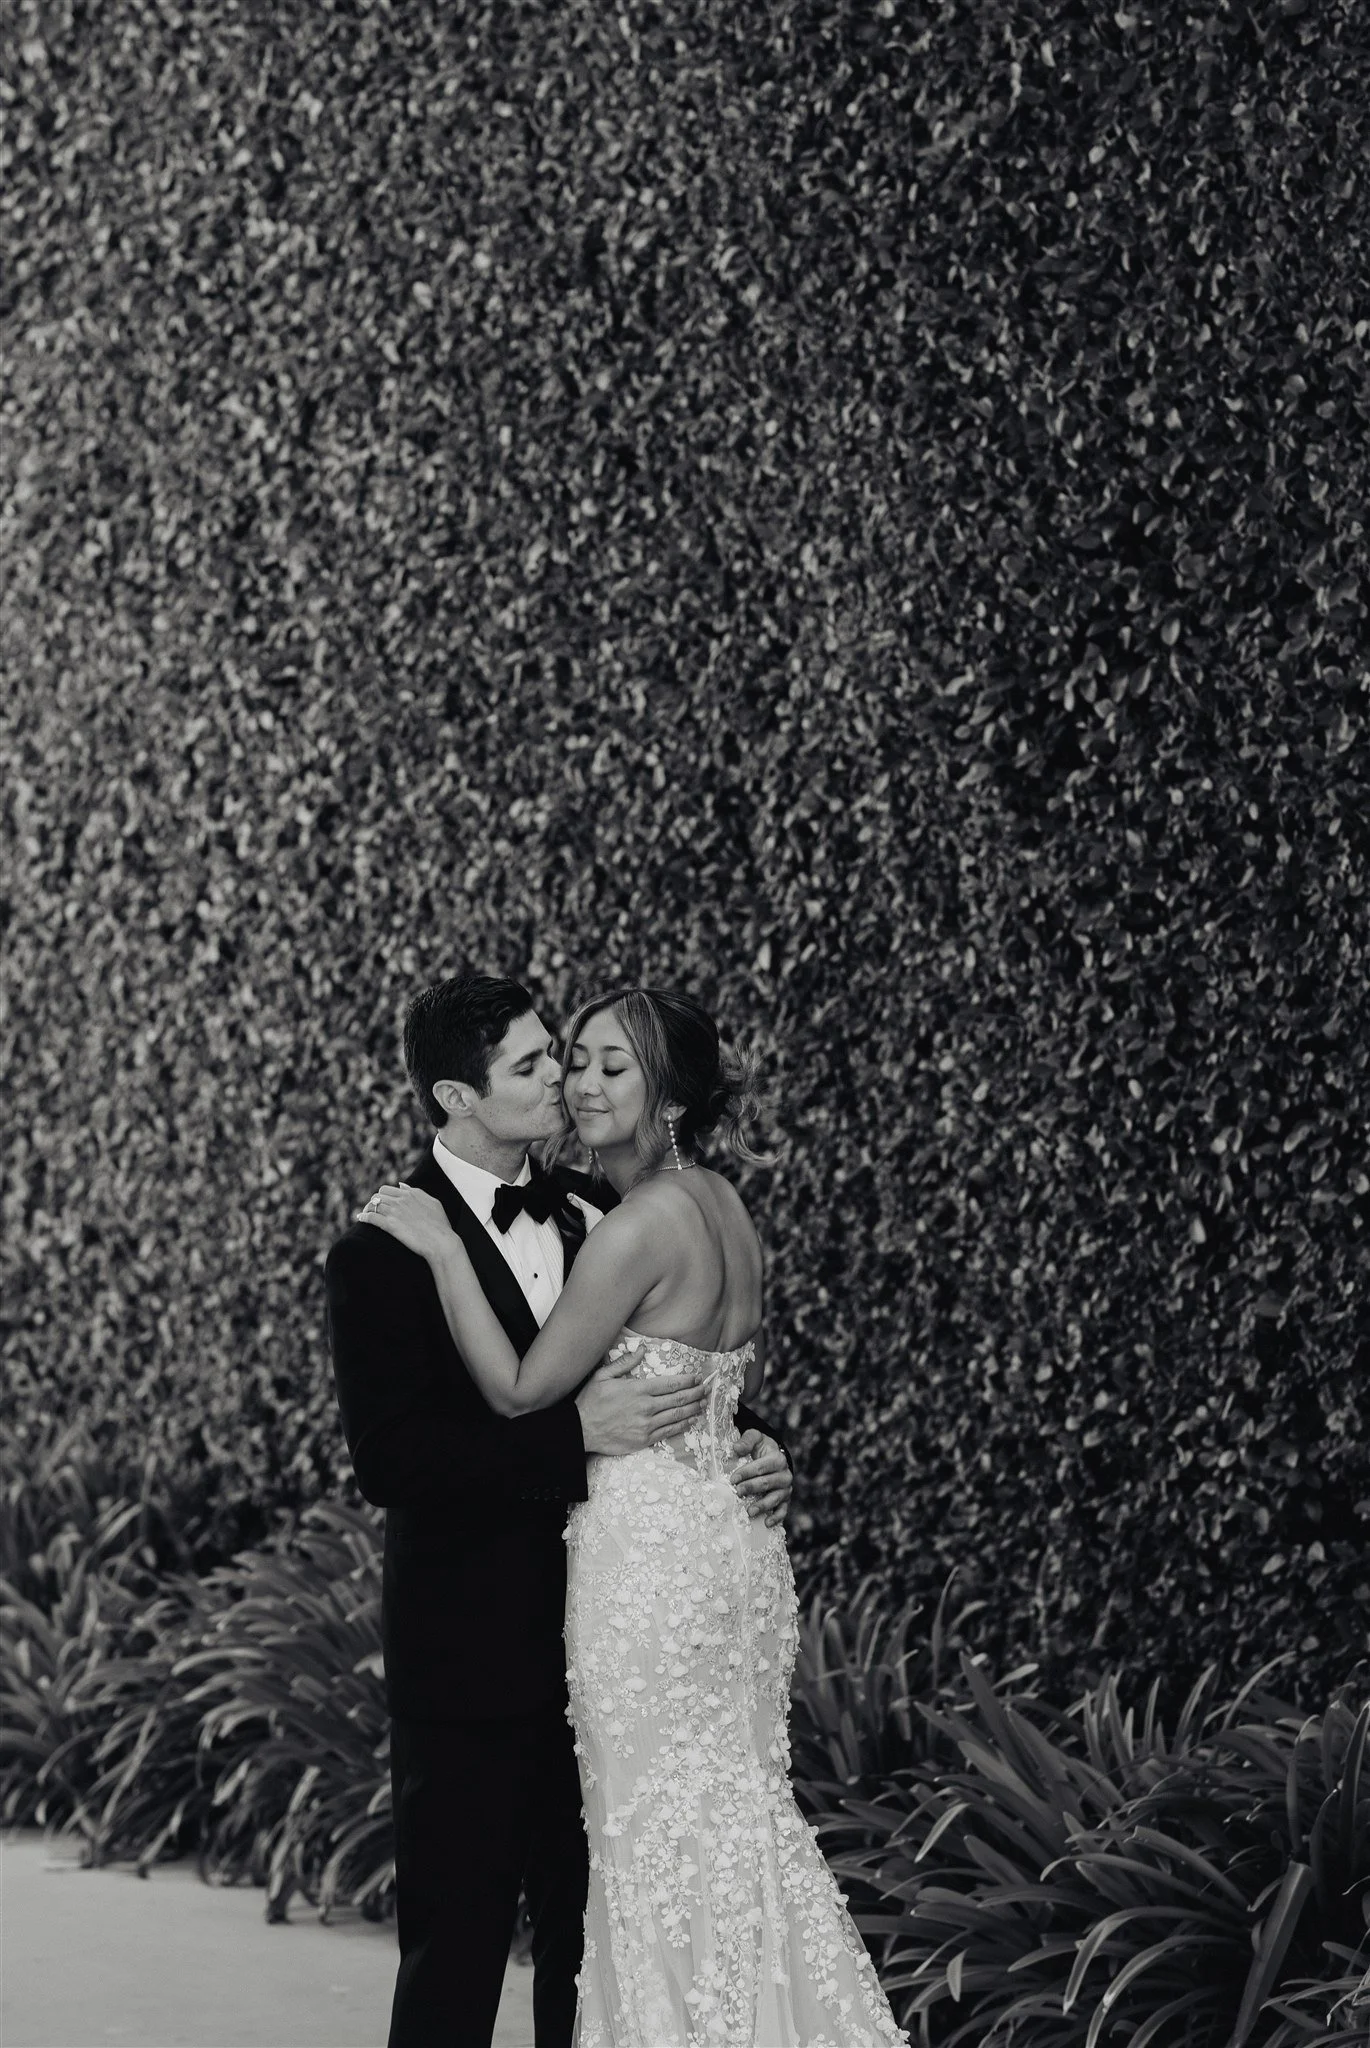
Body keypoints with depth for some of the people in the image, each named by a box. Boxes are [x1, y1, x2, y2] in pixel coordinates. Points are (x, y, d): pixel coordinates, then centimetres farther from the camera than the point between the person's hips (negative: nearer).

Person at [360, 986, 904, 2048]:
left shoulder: (643, 1223, -19)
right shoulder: (723, 1203, 7)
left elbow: (518, 1389, -17)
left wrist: (443, 1247, -14)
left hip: (653, 1558, -9)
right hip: (733, 1539, 9)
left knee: (662, 1835, 3)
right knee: (739, 1819, 16)